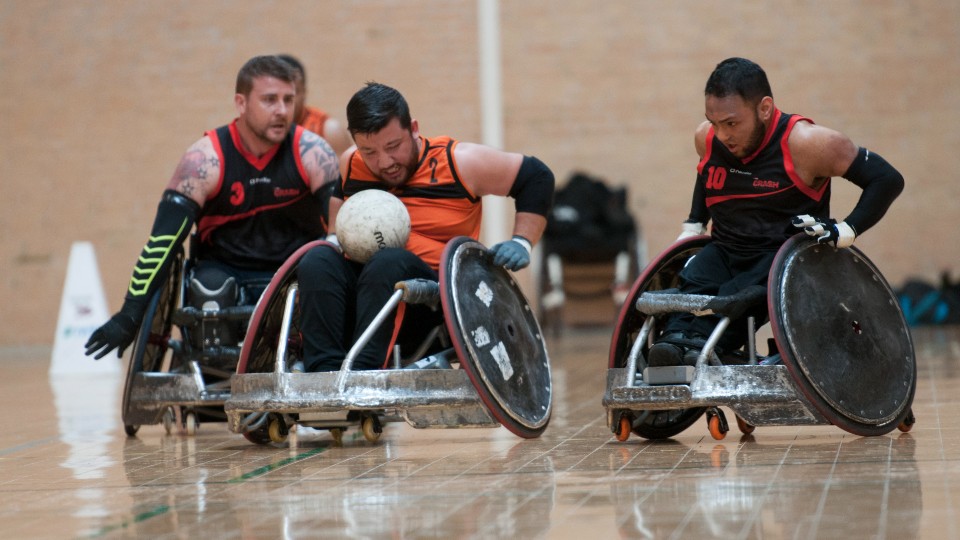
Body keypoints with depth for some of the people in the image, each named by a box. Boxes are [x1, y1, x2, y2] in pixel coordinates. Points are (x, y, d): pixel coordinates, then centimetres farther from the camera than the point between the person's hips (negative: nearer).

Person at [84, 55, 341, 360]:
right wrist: (129, 317, -26)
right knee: (209, 291, -34)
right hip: (224, 268, -1)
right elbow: (164, 239, -19)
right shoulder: (206, 160, -15)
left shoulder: (312, 154, -11)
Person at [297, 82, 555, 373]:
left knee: (389, 262, -36)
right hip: (357, 288, 4)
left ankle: (363, 370, -50)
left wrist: (521, 243, -1)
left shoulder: (459, 162, 0)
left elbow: (537, 176, 8)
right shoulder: (350, 166, 10)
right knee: (318, 262, -28)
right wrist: (336, 238, 15)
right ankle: (324, 369, -44)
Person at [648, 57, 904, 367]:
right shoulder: (706, 140, 3)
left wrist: (846, 231, -21)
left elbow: (887, 179, -11)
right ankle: (676, 337, -58)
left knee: (738, 297, -38)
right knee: (693, 282, -32)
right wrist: (694, 224, 19)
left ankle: (700, 342, -63)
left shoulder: (803, 143, -14)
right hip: (724, 254, 4)